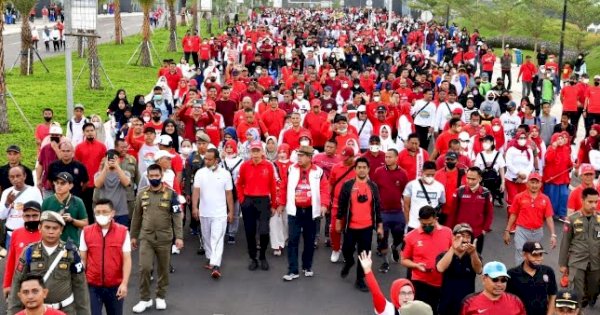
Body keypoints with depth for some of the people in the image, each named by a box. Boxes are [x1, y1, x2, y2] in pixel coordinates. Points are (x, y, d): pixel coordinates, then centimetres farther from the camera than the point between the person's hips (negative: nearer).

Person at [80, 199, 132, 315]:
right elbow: (82, 259, 4)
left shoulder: (123, 232, -6)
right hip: (92, 285, 0)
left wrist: (124, 283, -13)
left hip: (115, 286, 0)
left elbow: (127, 259, -6)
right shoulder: (86, 232, -2)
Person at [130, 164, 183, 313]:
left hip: (164, 238, -1)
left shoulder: (170, 194, -4)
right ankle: (145, 299, 8)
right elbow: (137, 216, 12)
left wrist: (179, 236, -12)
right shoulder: (141, 194, 4)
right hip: (146, 237, 1)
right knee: (144, 268, -6)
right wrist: (133, 236, 13)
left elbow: (177, 216, -5)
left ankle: (161, 297, 25)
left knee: (163, 269, 9)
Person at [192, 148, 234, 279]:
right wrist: (194, 207, -15)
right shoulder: (200, 173, 0)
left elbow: (229, 194, 2)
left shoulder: (225, 174, -3)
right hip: (204, 213, 3)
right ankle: (209, 258, 33)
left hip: (220, 213, -3)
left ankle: (216, 265, -15)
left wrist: (231, 211, 2)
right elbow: (196, 191, -4)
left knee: (217, 239, -9)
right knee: (206, 237, 15)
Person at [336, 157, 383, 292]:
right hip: (350, 226, -1)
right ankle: (349, 262, 44)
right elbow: (341, 204, 2)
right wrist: (338, 221, 2)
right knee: (347, 249, 10)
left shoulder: (373, 186, 3)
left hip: (367, 227, 1)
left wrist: (379, 225, 5)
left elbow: (377, 206, 7)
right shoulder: (347, 185, -3)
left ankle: (360, 279, 15)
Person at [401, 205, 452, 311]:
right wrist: (417, 265, -13)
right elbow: (404, 260, 5)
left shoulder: (447, 232, 0)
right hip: (421, 284, -2)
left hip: (443, 284, 2)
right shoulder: (411, 236, -4)